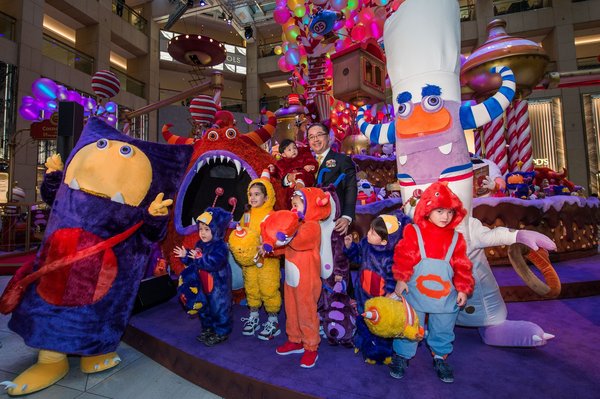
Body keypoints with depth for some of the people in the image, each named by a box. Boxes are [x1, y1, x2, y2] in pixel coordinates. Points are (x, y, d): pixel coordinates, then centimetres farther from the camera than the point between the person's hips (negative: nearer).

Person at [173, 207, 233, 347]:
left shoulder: (220, 247, -21)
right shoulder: (200, 244, 5)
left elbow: (213, 263, -33)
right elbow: (193, 262, 13)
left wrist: (198, 259, -30)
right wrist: (185, 256, -3)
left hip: (218, 286, -9)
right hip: (203, 285, 9)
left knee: (219, 308, 3)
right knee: (204, 307, 22)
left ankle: (221, 332, 20)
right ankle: (208, 328, 41)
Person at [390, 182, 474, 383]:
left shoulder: (456, 238, 0)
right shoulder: (413, 232, -10)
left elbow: (462, 266, 4)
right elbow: (403, 257, -13)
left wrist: (463, 289, 2)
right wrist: (401, 279, -17)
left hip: (445, 295, 3)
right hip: (414, 292, -3)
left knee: (443, 328, 18)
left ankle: (440, 357, 41)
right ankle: (402, 356, 29)